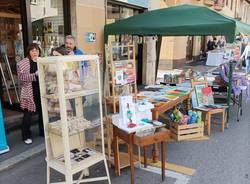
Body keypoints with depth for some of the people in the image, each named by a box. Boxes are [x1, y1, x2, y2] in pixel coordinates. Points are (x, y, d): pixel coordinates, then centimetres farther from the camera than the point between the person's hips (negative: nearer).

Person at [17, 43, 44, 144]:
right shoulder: (22, 63, -6)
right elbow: (22, 77, -17)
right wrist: (35, 74, -26)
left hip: (42, 92, 4)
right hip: (29, 93, -4)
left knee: (42, 112, 14)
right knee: (28, 114, 2)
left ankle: (43, 132, 31)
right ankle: (26, 136, 16)